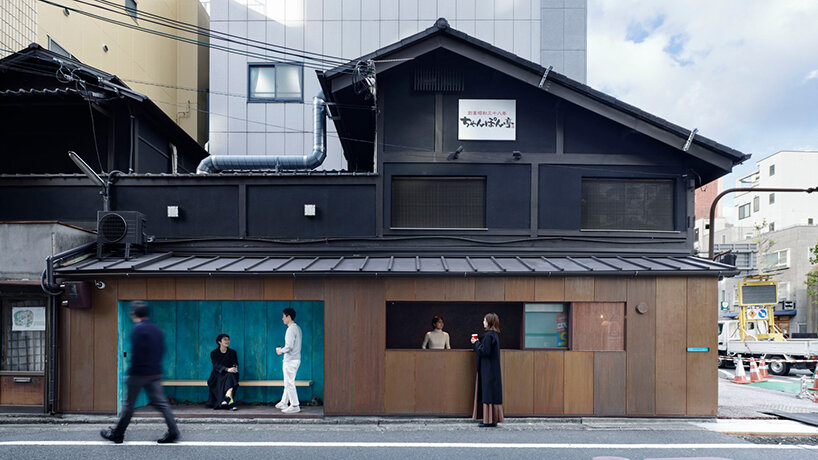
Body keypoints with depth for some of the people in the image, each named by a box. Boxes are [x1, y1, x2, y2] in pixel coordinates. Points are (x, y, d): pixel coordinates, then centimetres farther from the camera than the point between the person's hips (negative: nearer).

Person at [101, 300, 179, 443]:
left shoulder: (137, 329, -12)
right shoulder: (156, 328, 10)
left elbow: (136, 353, -17)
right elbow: (162, 350, 13)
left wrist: (130, 373, -12)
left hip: (140, 373, -6)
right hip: (155, 373, 6)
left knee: (128, 404, 7)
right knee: (161, 403, 6)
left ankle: (117, 434, 20)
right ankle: (173, 431, 0)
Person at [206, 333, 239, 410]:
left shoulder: (232, 352, 13)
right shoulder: (214, 353, 4)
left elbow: (236, 364, 5)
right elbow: (216, 365, -11)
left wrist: (234, 368, -21)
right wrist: (227, 369, -30)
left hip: (230, 374, 1)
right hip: (217, 375, -1)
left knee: (231, 375, -34)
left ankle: (227, 397, -51)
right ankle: (230, 402, -47)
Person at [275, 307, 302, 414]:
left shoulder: (291, 329, -18)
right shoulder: (297, 328, 13)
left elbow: (289, 347, -23)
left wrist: (281, 351, -7)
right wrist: (282, 349, 15)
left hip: (290, 360, -10)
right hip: (296, 358, 10)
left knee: (289, 383, -3)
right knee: (288, 382, 17)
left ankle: (295, 406, 1)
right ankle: (284, 402, 27)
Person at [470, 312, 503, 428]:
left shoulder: (488, 335, -18)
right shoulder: (495, 335, 12)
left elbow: (484, 351, -21)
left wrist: (476, 343, -8)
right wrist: (477, 343, 10)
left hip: (488, 369, -10)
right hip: (493, 369, 10)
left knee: (488, 393, -5)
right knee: (493, 393, 12)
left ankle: (490, 420, -1)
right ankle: (493, 419, 17)